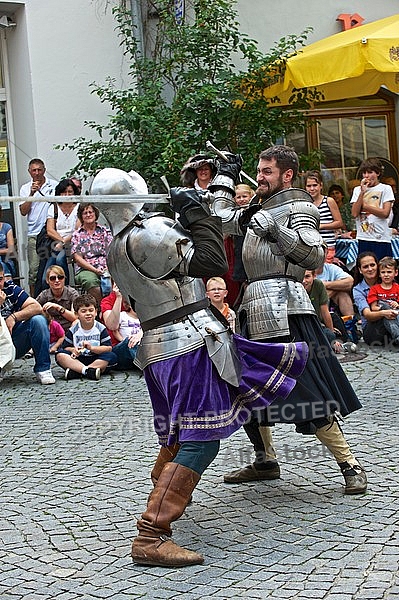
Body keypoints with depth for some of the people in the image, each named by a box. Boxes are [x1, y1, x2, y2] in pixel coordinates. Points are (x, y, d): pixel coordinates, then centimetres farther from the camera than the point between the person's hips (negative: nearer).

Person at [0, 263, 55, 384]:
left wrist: (14, 317, -21)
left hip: (16, 344, 3)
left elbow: (37, 307, -10)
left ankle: (43, 370, -14)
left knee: (38, 320, -21)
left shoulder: (10, 288, -3)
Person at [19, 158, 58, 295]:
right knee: (34, 270, -1)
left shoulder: (54, 185, 6)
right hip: (34, 234, 1)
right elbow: (23, 212, 0)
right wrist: (31, 194, -11)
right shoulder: (25, 188, 9)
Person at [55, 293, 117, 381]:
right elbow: (65, 347, 2)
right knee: (59, 355, -23)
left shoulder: (101, 328, -1)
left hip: (96, 359, 0)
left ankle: (75, 372, -37)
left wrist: (91, 348, -22)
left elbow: (109, 348, -8)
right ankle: (87, 370, -40)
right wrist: (73, 350, -20)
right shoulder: (73, 330, 3)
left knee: (111, 357, -29)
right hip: (77, 360, 1)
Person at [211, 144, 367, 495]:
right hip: (256, 308, 9)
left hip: (284, 307, -9)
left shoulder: (297, 206, -2)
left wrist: (273, 228, -20)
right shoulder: (262, 208, 21)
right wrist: (225, 178, 32)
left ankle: (349, 464, -2)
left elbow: (315, 257, -15)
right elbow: (222, 220, 34)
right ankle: (266, 460, 26)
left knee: (307, 391, -11)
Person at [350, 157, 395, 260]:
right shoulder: (357, 190, 12)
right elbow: (354, 213, -1)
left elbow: (385, 213, -8)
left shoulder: (385, 189, 3)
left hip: (381, 239, -3)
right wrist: (362, 192, -6)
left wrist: (364, 206, -3)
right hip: (363, 239, 3)